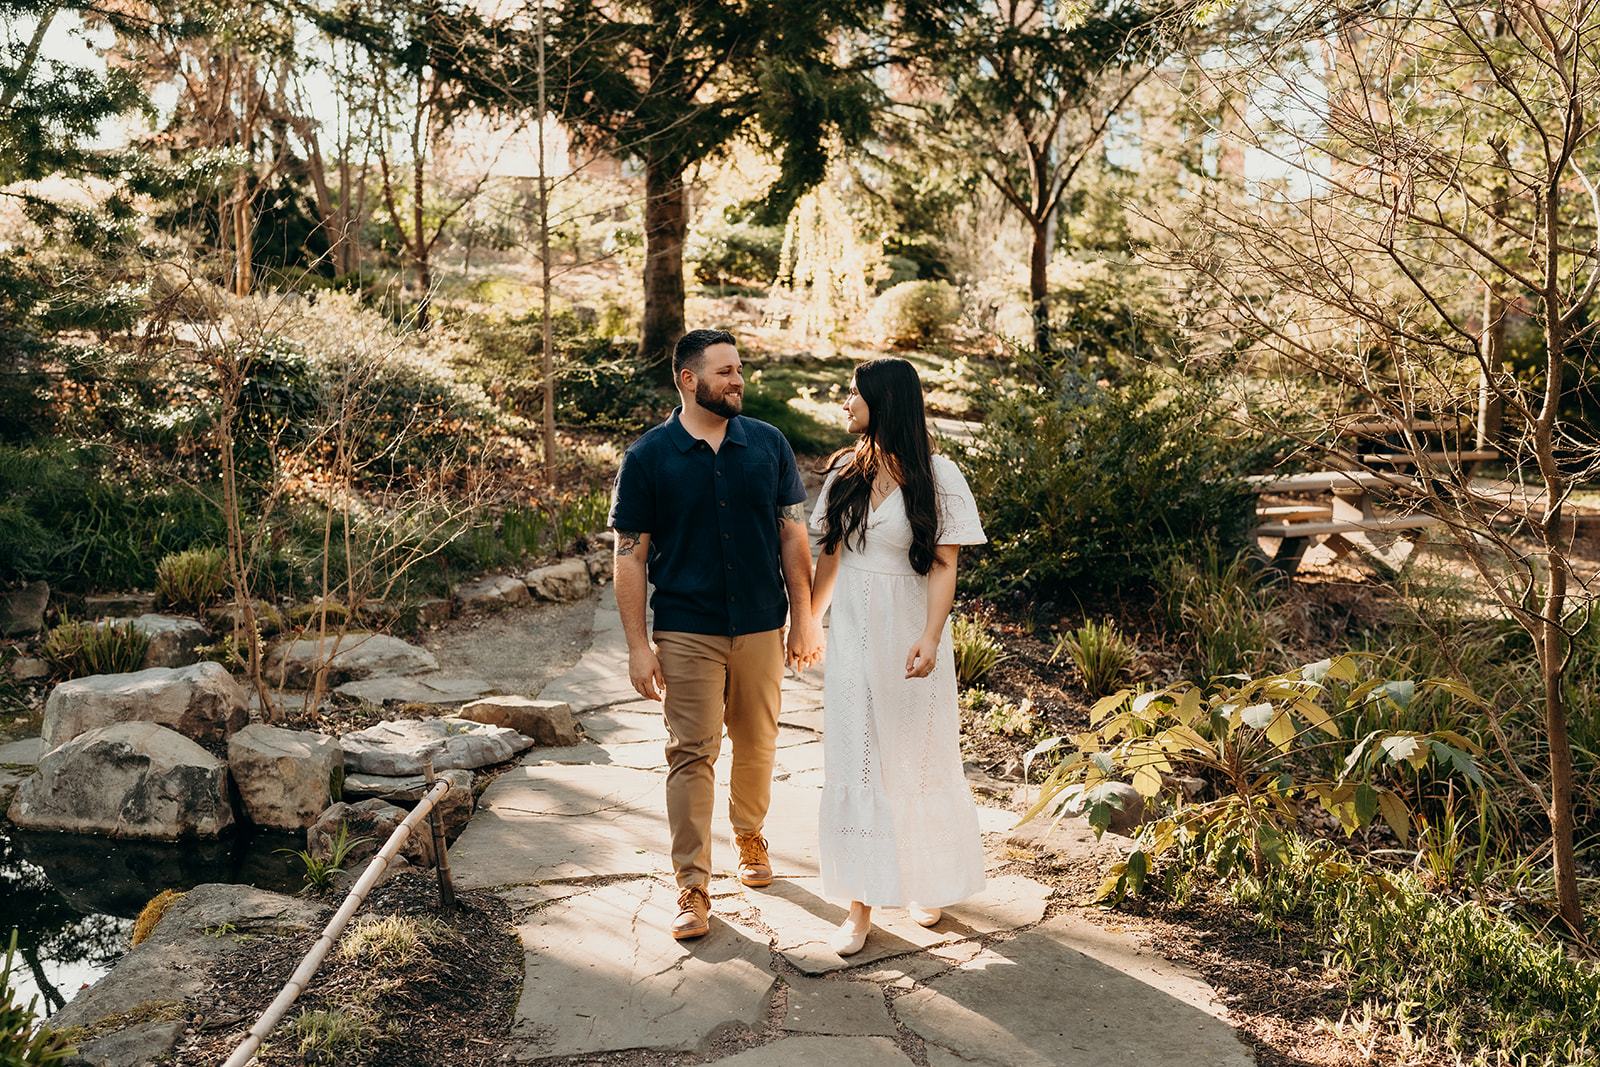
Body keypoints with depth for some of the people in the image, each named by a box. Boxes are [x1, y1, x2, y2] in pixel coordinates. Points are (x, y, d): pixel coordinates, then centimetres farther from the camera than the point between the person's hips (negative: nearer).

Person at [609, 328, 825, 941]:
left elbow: (793, 533, 7)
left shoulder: (768, 445, 4)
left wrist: (805, 618, 3)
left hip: (761, 626, 3)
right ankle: (692, 887, 5)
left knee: (757, 745, 14)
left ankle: (749, 837, 39)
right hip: (686, 631, -2)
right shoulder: (648, 458, -3)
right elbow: (630, 555, -3)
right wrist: (637, 646, -7)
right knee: (691, 754, -2)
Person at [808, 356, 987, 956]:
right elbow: (830, 555, 11)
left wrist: (931, 637, -22)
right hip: (852, 634, 4)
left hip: (907, 635, -3)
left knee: (917, 760, 10)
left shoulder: (937, 478, -9)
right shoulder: (846, 472, 5)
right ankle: (862, 902, 9)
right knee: (854, 763, 2)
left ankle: (929, 883, 31)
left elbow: (943, 567, -12)